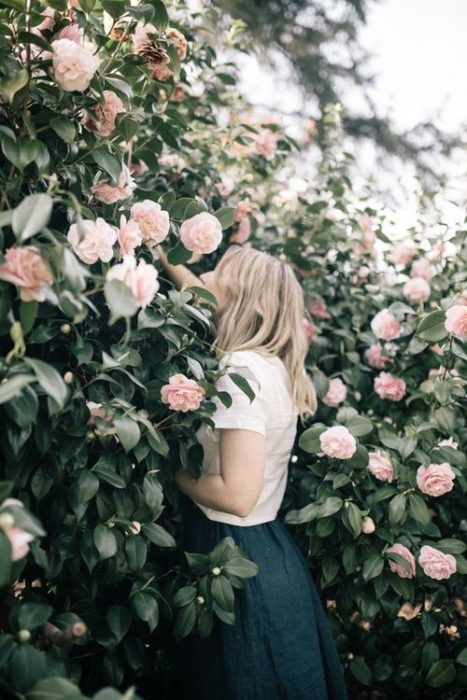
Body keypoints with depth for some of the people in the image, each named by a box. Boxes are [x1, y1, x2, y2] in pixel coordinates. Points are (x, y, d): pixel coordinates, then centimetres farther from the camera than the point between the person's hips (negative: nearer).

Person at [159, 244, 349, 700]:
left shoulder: (241, 371, -21)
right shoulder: (271, 363, 4)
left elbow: (237, 495, -26)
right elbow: (211, 303, 24)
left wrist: (174, 473, -11)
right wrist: (168, 262, 23)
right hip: (268, 551, 8)